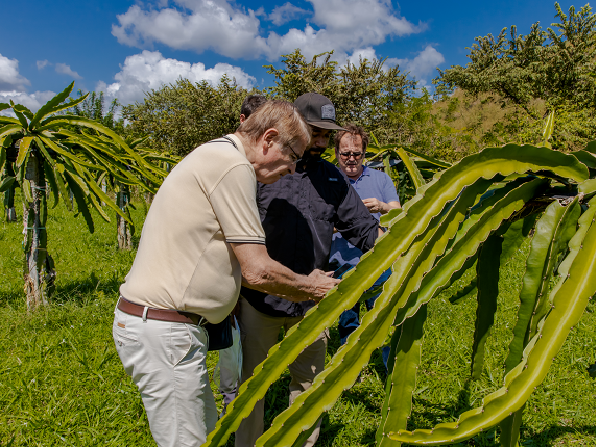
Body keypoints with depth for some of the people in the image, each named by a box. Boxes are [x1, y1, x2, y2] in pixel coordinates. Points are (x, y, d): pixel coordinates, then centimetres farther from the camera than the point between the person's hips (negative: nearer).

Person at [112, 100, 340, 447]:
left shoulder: (218, 157, 16)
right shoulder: (233, 165, -16)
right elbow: (257, 272, -18)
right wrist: (309, 287, 0)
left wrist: (295, 292, 16)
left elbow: (239, 266, 18)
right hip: (163, 330, -10)